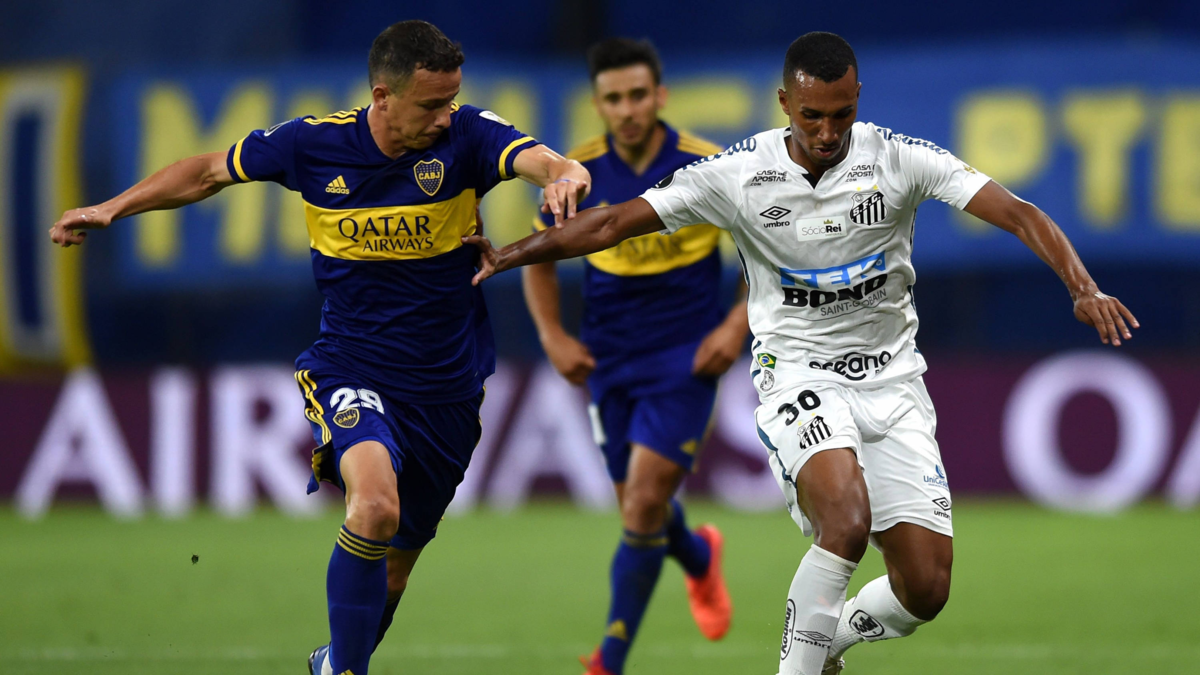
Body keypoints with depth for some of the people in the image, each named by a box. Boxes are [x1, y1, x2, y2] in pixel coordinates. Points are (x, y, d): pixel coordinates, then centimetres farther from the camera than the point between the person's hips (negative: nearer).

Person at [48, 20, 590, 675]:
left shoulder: (465, 136, -12)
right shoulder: (315, 143, -8)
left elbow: (544, 162, -31)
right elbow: (211, 171, 9)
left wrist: (564, 175, -55)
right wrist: (112, 208, 7)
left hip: (446, 393, 2)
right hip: (349, 369, -2)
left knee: (391, 572, 13)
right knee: (375, 506, -31)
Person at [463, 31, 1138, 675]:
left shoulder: (900, 158, -10)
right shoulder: (739, 174, -10)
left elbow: (1019, 215, -16)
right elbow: (613, 224, -6)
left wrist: (1084, 288, -31)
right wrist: (506, 254, -13)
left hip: (892, 380, 2)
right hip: (798, 374, -2)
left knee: (926, 590, -4)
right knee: (848, 519, -33)